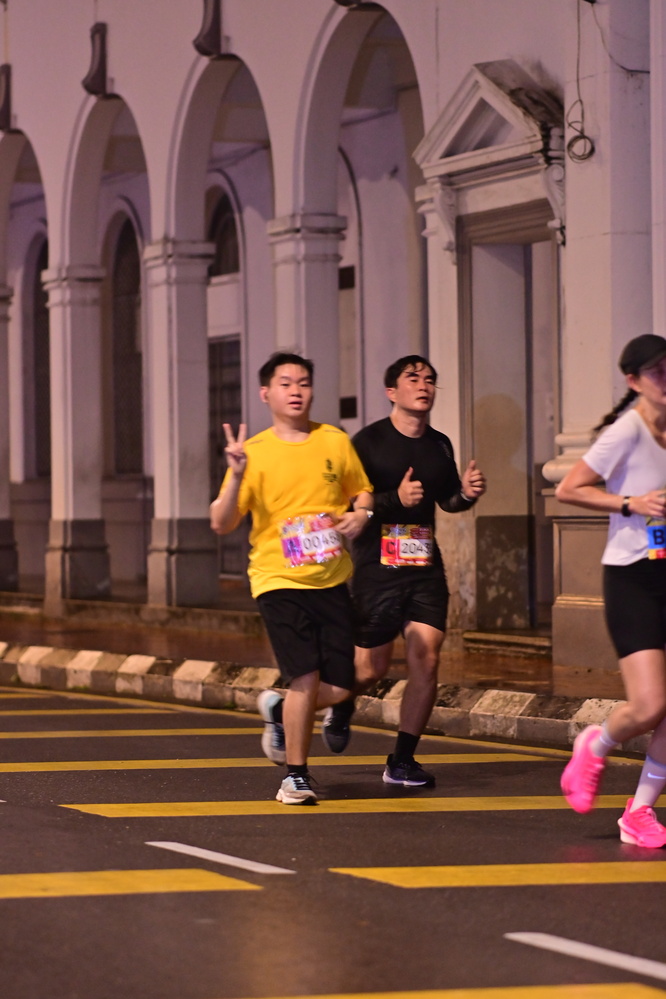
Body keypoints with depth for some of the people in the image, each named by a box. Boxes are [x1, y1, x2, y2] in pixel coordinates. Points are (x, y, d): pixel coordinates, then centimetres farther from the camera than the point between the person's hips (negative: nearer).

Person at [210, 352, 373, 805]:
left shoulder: (335, 441, 6)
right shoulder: (255, 452, -3)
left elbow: (362, 490, 20)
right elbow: (221, 524, -8)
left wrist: (361, 514, -2)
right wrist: (236, 476, -24)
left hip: (332, 580, 4)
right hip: (279, 580, -3)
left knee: (339, 687, 0)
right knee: (306, 677, -16)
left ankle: (279, 710, 33)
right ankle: (296, 776, 2)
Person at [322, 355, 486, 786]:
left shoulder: (440, 445, 11)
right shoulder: (369, 441, -6)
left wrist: (467, 494, 2)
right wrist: (395, 499, -22)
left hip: (426, 570, 4)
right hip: (376, 568, -4)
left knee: (426, 660, -7)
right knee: (372, 667, 2)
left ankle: (402, 761, 2)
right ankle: (341, 706, 39)